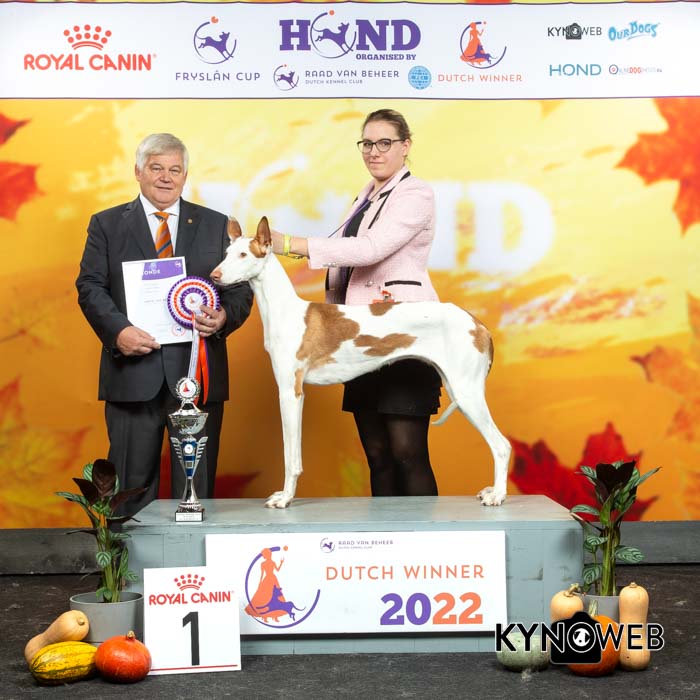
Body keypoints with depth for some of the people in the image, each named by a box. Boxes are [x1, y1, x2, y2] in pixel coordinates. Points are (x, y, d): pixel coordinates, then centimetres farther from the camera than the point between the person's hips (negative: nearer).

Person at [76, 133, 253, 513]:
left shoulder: (216, 225, 12)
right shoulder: (106, 224, 9)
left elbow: (240, 287, 10)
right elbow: (90, 287, 2)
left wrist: (224, 317, -12)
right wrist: (118, 330, -15)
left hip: (197, 372, 1)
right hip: (133, 372, -1)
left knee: (197, 486, 6)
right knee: (132, 486, 5)